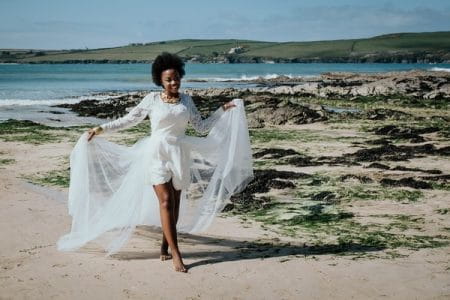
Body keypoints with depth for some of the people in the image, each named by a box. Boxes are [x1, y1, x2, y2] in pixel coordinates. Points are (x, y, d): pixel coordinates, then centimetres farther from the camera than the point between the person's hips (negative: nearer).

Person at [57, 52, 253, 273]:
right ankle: (176, 254, -13)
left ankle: (165, 247, 21)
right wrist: (101, 129, -1)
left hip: (180, 156, 4)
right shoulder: (152, 99, -1)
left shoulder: (186, 100, 7)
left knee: (175, 203, 6)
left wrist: (223, 110, 7)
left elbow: (201, 126, 11)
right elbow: (129, 119, 4)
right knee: (166, 201, -12)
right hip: (157, 155, -4)